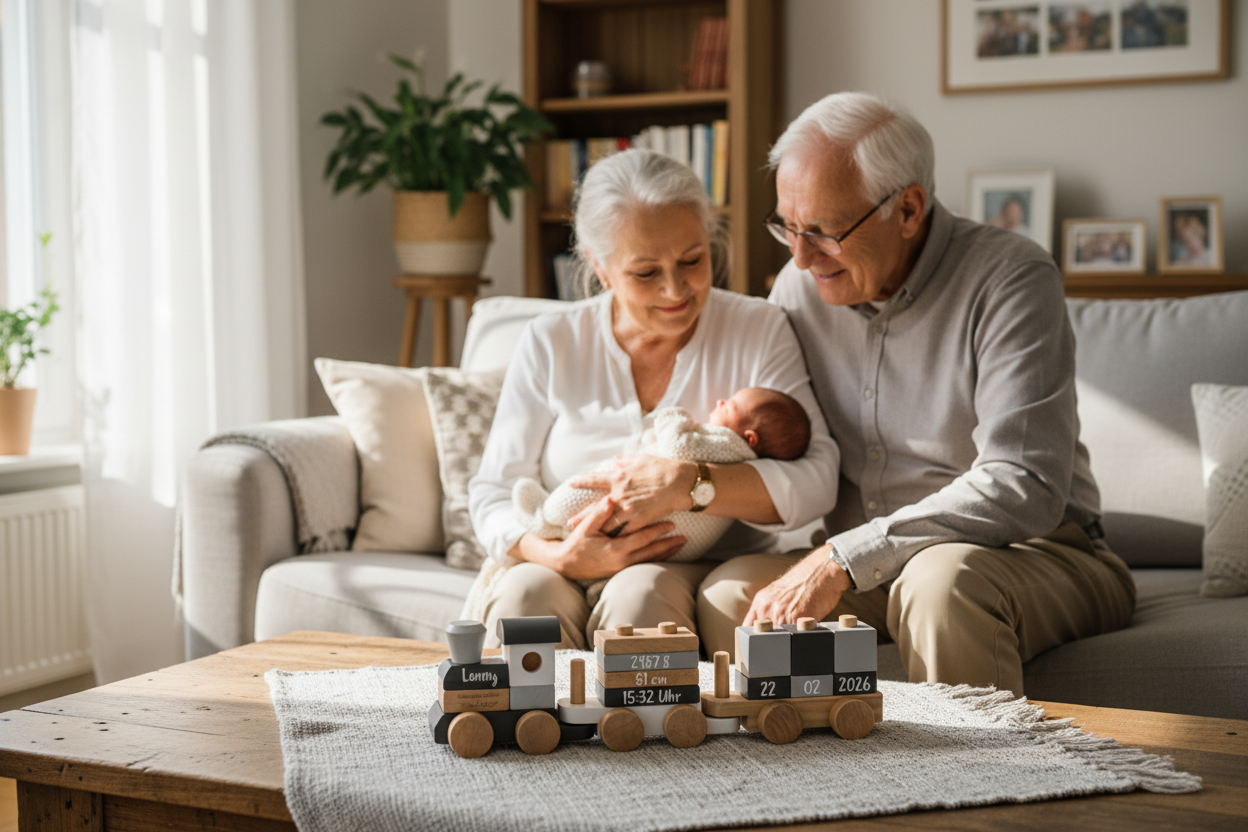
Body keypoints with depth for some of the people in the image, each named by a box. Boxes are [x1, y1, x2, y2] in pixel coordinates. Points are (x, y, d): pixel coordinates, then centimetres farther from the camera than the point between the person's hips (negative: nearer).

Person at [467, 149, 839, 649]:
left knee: (640, 595, -35)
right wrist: (559, 556, -18)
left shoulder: (759, 330, 1)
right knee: (524, 591, -32)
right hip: (570, 572, 2)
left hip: (703, 575, -1)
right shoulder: (551, 343, 5)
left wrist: (688, 484, -25)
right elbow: (492, 493, 3)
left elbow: (815, 482, -10)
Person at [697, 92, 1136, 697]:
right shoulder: (801, 286, 3)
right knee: (730, 592, -19)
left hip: (1032, 555, -4)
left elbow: (1025, 490, -25)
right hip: (864, 569, 5)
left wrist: (844, 558, -28)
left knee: (941, 577, -36)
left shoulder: (1012, 279, -15)